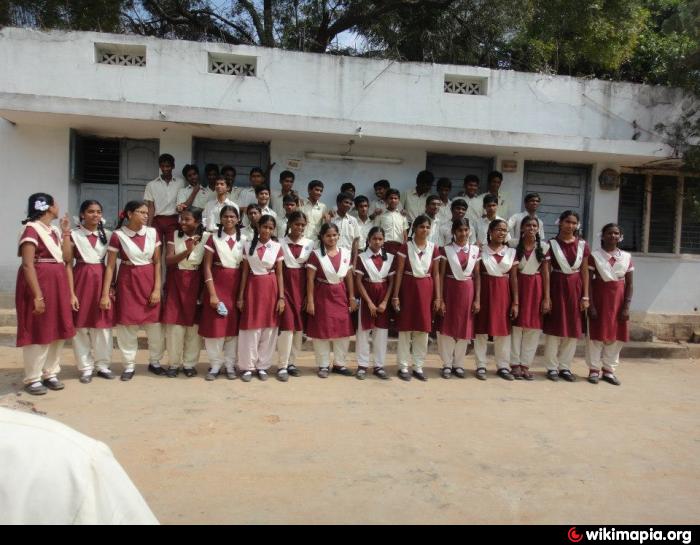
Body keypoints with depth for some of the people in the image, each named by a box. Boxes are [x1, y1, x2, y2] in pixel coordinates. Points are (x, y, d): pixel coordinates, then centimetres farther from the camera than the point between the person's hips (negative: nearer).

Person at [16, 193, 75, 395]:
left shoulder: (54, 231, 13)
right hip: (39, 283, -8)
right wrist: (38, 296, -23)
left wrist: (66, 232, 9)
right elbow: (27, 265, -18)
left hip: (57, 283, 8)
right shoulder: (31, 229, -12)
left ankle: (50, 373, 20)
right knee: (37, 332, -1)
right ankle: (33, 379, 9)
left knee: (57, 331, 10)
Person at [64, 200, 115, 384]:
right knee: (81, 326, 2)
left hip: (102, 281, 2)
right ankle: (86, 368, 13)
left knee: (103, 325, 5)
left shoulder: (107, 235, 7)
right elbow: (68, 264, -5)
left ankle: (103, 365, 18)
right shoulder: (73, 235, 0)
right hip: (82, 281, -2)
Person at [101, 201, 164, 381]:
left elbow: (157, 262, 3)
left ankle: (154, 361, 23)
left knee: (155, 324, 5)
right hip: (128, 282, -2)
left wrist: (157, 288, -4)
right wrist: (105, 294, -9)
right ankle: (129, 365, 20)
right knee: (127, 324, 4)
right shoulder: (118, 235, -7)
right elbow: (110, 266, -5)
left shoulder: (153, 233, 0)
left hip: (149, 282, 2)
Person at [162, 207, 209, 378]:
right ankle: (174, 363, 15)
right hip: (176, 282, 1)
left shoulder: (206, 237, -4)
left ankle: (190, 363, 16)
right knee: (174, 323, 1)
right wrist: (187, 251, -22)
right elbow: (168, 261, -8)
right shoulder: (174, 235, 2)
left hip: (195, 283, -1)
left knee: (194, 324, 4)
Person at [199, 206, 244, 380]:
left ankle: (230, 364, 16)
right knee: (215, 325, -1)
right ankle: (215, 364, 13)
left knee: (233, 325, 5)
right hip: (217, 285, -2)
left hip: (236, 287, 2)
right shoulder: (213, 238, -1)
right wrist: (212, 294, -11)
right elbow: (207, 267, -4)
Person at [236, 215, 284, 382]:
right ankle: (247, 366, 13)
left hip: (270, 289, 0)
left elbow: (279, 274, 3)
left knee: (268, 328, 4)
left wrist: (281, 297, -3)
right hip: (252, 288, 0)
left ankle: (262, 366, 17)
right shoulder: (248, 246, 2)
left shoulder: (277, 248, 1)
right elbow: (244, 272, 4)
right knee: (251, 328, 2)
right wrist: (240, 296, 1)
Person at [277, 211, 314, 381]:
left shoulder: (310, 244, 6)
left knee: (299, 325, 6)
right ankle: (282, 366, 0)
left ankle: (291, 362, 18)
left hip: (302, 285, 3)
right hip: (285, 284, -3)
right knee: (286, 324, -9)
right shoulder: (280, 242, 0)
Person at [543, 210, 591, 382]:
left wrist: (586, 296, 2)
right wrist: (546, 296, -10)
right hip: (557, 286, -3)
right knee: (554, 328, 1)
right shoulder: (551, 244, -4)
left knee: (573, 329, 7)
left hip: (575, 288, 3)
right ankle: (552, 367, 11)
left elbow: (584, 271, 7)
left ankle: (565, 367, 18)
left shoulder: (583, 245, 4)